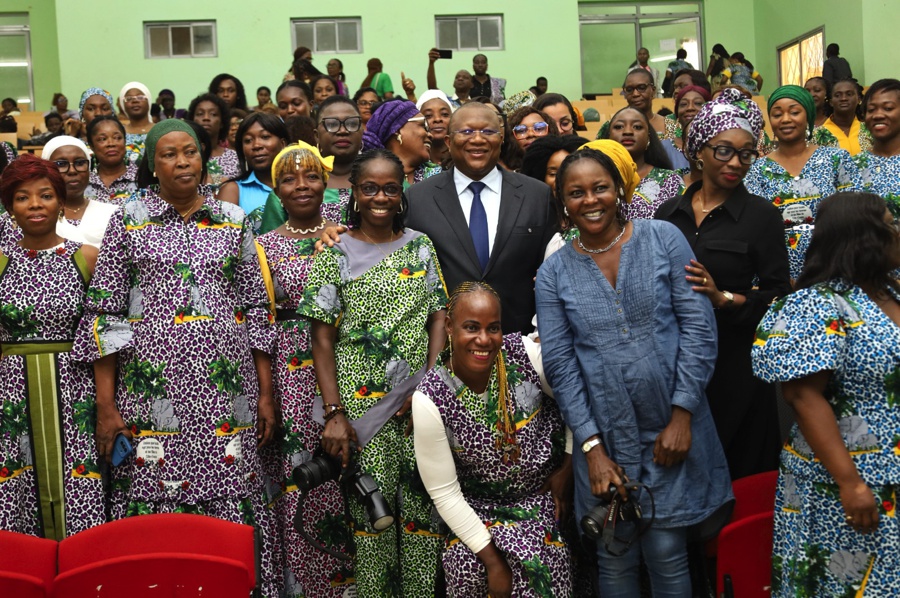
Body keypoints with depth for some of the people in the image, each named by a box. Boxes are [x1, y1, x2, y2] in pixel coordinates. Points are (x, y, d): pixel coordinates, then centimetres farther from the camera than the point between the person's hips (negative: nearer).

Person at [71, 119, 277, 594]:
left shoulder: (233, 222, 9)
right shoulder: (129, 221, 4)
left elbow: (257, 309, 10)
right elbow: (103, 312, 2)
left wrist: (266, 393, 5)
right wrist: (105, 405, -3)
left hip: (225, 390, 1)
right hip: (153, 389, -1)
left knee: (231, 502, 1)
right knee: (153, 502, 0)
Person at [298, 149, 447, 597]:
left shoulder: (421, 246, 10)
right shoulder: (335, 252, 2)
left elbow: (438, 320, 7)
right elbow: (322, 340, -1)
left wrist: (428, 384, -7)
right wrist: (334, 413, -9)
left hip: (421, 401, 2)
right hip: (360, 403, -2)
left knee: (422, 506, 1)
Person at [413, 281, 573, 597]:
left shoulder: (525, 353, -18)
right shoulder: (430, 399, -19)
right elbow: (444, 492, -13)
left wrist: (567, 470, -1)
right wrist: (491, 559, -13)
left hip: (547, 492, 1)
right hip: (480, 508, 0)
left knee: (539, 567, -18)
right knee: (468, 566, -21)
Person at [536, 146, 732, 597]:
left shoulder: (663, 238, -2)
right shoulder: (554, 273, 2)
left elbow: (699, 327, -5)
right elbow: (560, 365, -1)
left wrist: (683, 415, -9)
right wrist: (591, 446, -7)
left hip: (673, 426, -1)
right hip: (603, 436, 1)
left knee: (666, 553, 3)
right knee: (616, 560, 11)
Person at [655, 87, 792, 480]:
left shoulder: (762, 216, -3)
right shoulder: (668, 214, 8)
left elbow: (778, 297, -5)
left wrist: (725, 298, -19)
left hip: (735, 365, -3)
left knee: (736, 468, 4)